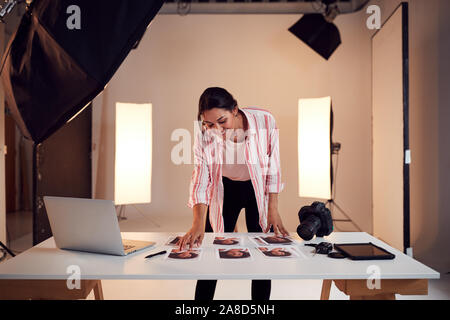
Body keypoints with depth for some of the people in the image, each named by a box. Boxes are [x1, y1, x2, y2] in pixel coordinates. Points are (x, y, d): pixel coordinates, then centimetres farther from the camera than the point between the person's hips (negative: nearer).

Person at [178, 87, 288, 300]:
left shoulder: (265, 121, -24)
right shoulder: (204, 136, -22)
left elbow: (273, 169, -13)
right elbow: (200, 181, -20)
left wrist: (273, 210, -11)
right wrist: (198, 224, -31)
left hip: (259, 191, 0)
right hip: (224, 191, 0)